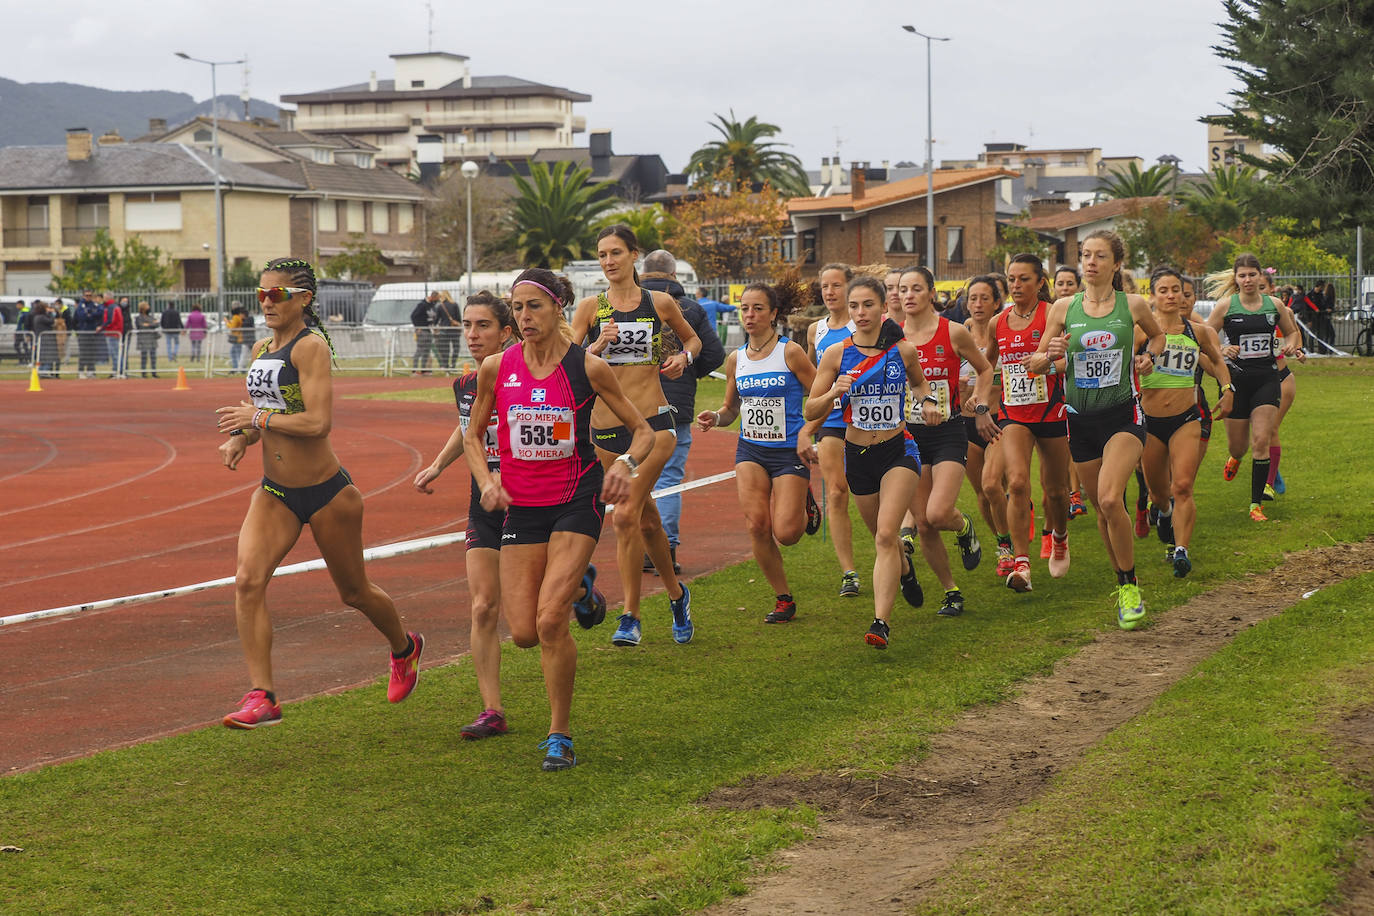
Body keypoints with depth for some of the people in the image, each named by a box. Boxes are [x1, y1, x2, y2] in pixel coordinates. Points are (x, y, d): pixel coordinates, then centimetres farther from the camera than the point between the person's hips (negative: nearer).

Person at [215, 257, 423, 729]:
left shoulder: (311, 346, -17)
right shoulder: (263, 350, 8)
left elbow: (317, 422, -25)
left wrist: (258, 417, -19)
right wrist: (240, 438, 0)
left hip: (326, 492, -6)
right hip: (274, 492, 7)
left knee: (353, 592, 12)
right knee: (247, 580, -15)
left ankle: (404, 648, 42)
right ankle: (262, 696, -14)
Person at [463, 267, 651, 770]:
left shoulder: (587, 367, -8)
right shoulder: (496, 368, -2)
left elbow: (643, 431, 0)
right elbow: (473, 435, 13)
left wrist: (626, 463, -21)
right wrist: (486, 480, -5)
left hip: (577, 500, -3)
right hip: (520, 505, 3)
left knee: (550, 620, -17)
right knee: (524, 633, -1)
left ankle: (560, 734, -1)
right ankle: (575, 591, 37)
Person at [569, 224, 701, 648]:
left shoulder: (660, 303, 4)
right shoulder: (590, 308, 4)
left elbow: (693, 338, 21)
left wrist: (684, 357, 1)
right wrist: (598, 346, -20)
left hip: (653, 422, -3)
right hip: (606, 426, 3)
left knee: (626, 515, -14)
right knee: (645, 517, 11)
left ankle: (630, 617, -5)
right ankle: (676, 594, 28)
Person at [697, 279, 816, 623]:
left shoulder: (790, 352, -8)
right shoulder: (736, 359, 6)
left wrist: (806, 432, -18)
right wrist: (716, 417, -4)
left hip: (789, 452, -4)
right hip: (751, 450, 4)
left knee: (785, 533, -11)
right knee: (757, 525, -11)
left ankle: (804, 502, 26)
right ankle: (784, 599, 6)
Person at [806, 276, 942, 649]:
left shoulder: (903, 351, -4)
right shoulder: (836, 354, -5)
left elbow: (918, 381, 20)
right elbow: (810, 411, -3)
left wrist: (929, 400, 0)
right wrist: (834, 393, -22)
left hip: (898, 451, -2)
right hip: (858, 455, 2)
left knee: (886, 536, -19)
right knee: (883, 537, 18)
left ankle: (881, 621, -23)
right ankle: (905, 568, 54)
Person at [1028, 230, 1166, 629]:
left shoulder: (1132, 305, -1)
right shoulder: (1063, 308, 2)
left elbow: (1157, 334, 21)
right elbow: (1035, 365, 6)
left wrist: (1148, 357, 1)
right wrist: (1050, 355, -15)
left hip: (1123, 415, -3)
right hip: (1081, 418, 3)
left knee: (1110, 499, -22)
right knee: (1102, 510, 10)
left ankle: (1129, 586, -6)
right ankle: (1124, 584, 29)